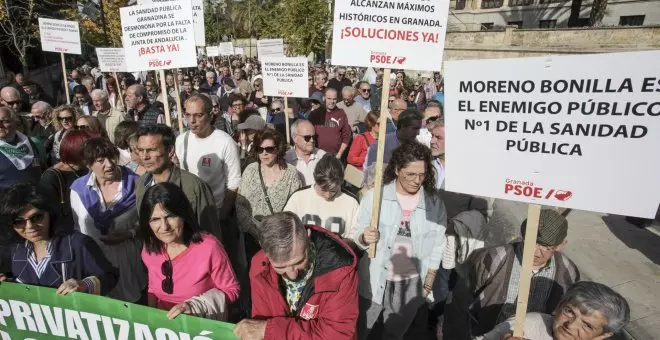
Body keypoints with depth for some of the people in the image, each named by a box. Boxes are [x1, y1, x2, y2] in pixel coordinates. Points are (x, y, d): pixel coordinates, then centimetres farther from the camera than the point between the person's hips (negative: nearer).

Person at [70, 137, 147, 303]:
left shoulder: (135, 183, -9)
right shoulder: (78, 188, -3)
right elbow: (80, 227, 0)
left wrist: (131, 233, -17)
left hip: (130, 256, -1)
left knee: (133, 299, 13)